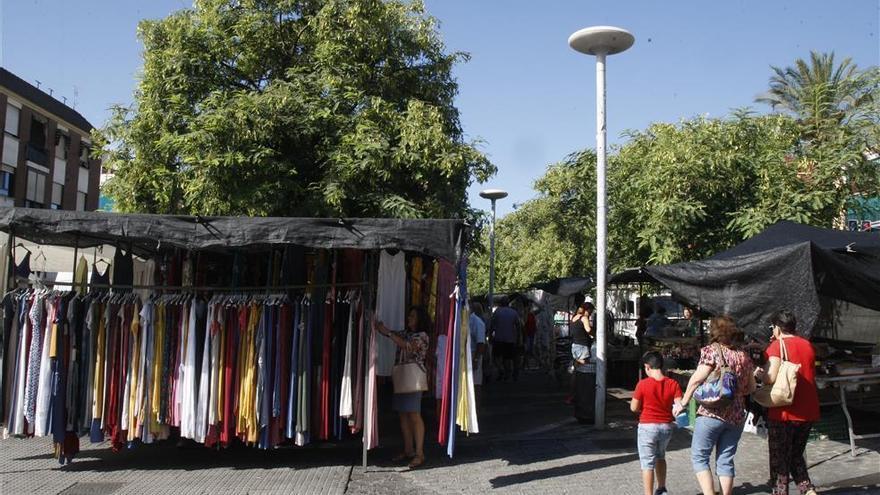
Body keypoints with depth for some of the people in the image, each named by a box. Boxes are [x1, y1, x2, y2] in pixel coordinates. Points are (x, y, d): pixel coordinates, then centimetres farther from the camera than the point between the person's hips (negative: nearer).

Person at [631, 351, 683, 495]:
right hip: (667, 426, 5)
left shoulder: (643, 384, -14)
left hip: (648, 426, -4)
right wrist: (667, 407, 10)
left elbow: (634, 408, -9)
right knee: (660, 457, 27)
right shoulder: (673, 384, -5)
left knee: (647, 463, 3)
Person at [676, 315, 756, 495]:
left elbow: (697, 379, -16)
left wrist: (683, 403, -8)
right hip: (737, 416, 5)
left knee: (699, 457, 4)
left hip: (711, 413, -5)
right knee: (726, 460, 12)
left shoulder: (712, 350, -7)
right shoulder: (744, 356, 10)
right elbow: (751, 388, 16)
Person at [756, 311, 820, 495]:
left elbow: (771, 377, -22)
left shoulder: (777, 345, -11)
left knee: (779, 460, 5)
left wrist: (759, 374, 0)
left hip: (784, 413, -6)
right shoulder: (808, 345, 9)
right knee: (796, 455, 21)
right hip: (808, 412, 6)